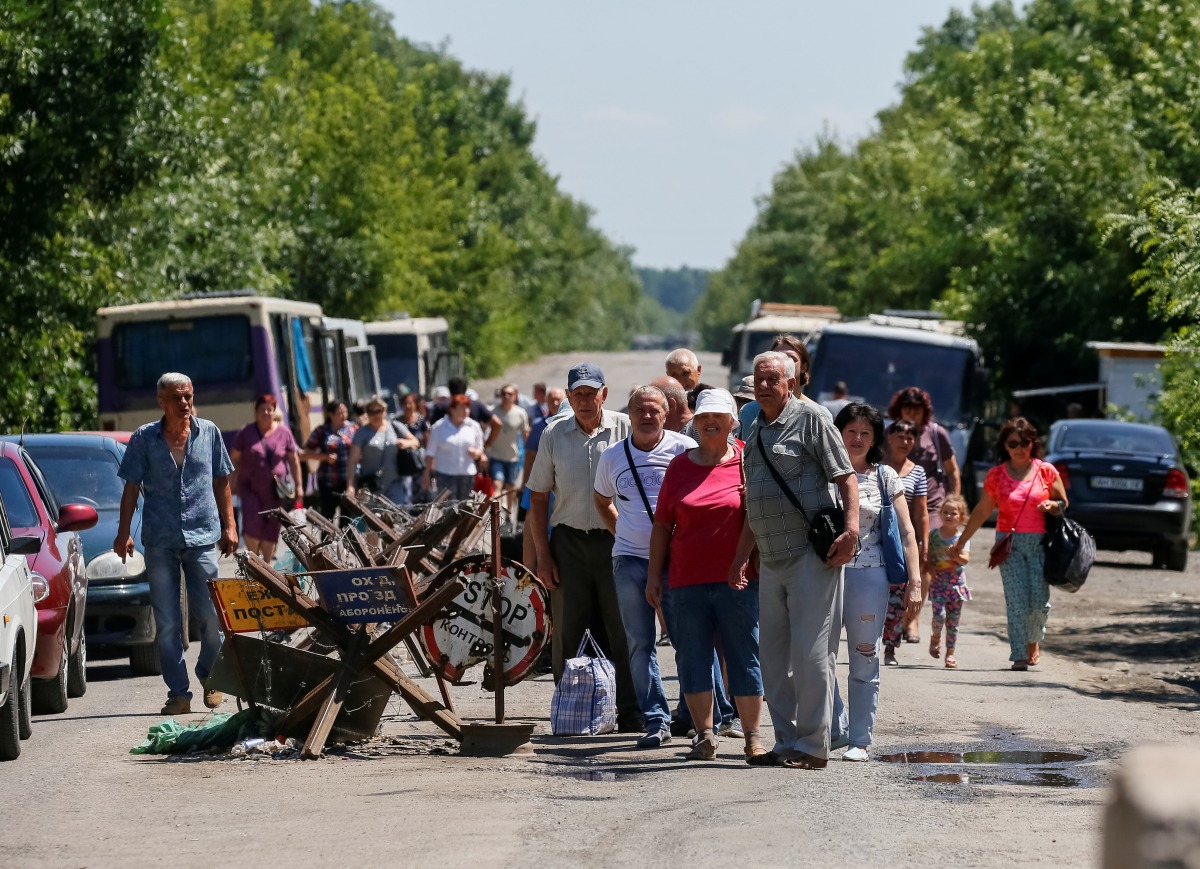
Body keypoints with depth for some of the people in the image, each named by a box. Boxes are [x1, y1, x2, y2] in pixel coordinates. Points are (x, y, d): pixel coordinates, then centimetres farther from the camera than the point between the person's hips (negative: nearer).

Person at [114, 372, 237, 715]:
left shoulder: (209, 433, 7)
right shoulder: (144, 439, 3)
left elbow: (221, 482, 13)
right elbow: (131, 487, 5)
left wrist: (229, 525, 8)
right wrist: (123, 533, -2)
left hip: (203, 536, 0)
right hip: (159, 541, 0)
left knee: (209, 613, -4)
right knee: (167, 623, 0)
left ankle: (209, 678, 19)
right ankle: (178, 693, 6)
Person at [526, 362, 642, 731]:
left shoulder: (625, 429, -1)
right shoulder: (554, 435, 7)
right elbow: (538, 497, 11)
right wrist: (543, 555, 4)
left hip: (616, 540, -2)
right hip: (569, 542, 2)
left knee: (623, 633, -2)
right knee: (568, 635, 4)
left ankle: (631, 717, 3)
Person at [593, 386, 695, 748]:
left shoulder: (684, 449, -1)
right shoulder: (612, 457, 9)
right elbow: (602, 501, 26)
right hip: (631, 559, 3)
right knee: (640, 643, -1)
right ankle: (656, 720, 2)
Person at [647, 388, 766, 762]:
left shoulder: (748, 462, 2)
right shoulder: (679, 466, 9)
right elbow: (662, 525, 12)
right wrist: (654, 575, 9)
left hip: (737, 580, -3)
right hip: (687, 581, 3)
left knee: (744, 657, 0)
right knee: (693, 659, 4)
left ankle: (752, 736, 6)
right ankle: (705, 735, 12)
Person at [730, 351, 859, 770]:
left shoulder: (811, 418, -3)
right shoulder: (755, 431, 19)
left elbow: (846, 477, -9)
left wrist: (851, 529, -21)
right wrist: (741, 555, 22)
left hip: (812, 556, -8)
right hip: (771, 560, 8)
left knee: (810, 652, -7)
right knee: (773, 656, 8)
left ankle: (813, 746, -4)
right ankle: (786, 743, 15)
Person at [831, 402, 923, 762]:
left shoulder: (885, 478, 8)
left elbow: (906, 532, 7)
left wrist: (915, 580, -2)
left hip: (869, 576, 0)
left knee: (865, 661, 2)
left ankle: (860, 739, 7)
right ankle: (834, 729, 9)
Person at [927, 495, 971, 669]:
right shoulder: (934, 534, 1)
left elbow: (966, 559, -12)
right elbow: (926, 555, 8)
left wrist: (956, 555, -31)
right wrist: (930, 567, -10)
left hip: (956, 582, 0)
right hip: (938, 582, 0)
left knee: (953, 621, 3)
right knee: (939, 615, -15)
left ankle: (950, 653, 13)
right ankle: (935, 636, 16)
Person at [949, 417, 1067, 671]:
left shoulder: (1045, 471, 3)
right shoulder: (996, 476, 5)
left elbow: (1063, 503, 13)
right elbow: (981, 512, 11)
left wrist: (1052, 505, -11)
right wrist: (960, 543, 12)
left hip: (1040, 543, 0)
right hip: (1009, 543, 0)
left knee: (1040, 601, -5)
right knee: (1017, 601, -9)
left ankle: (1033, 641, 24)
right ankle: (1019, 655, -5)